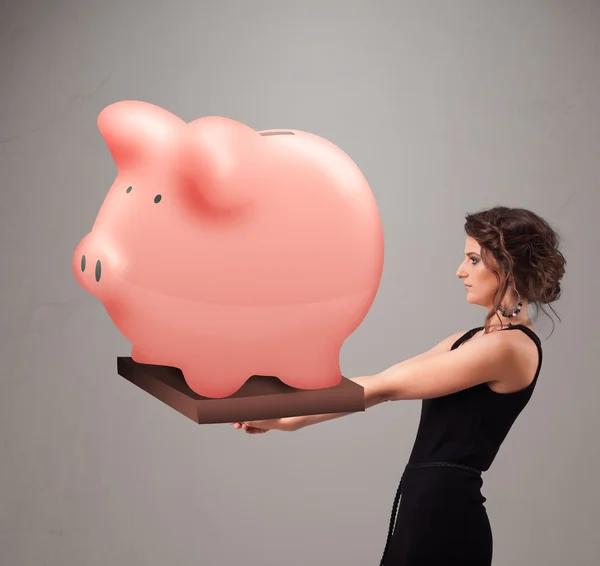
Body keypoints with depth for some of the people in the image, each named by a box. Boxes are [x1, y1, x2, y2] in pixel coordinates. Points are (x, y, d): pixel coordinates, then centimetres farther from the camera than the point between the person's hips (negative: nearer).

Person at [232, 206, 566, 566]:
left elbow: (384, 387, -15)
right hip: (428, 508, 9)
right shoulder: (474, 340, 13)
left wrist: (286, 417, -11)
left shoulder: (509, 347, -15)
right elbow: (384, 386, 8)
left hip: (445, 514, -9)